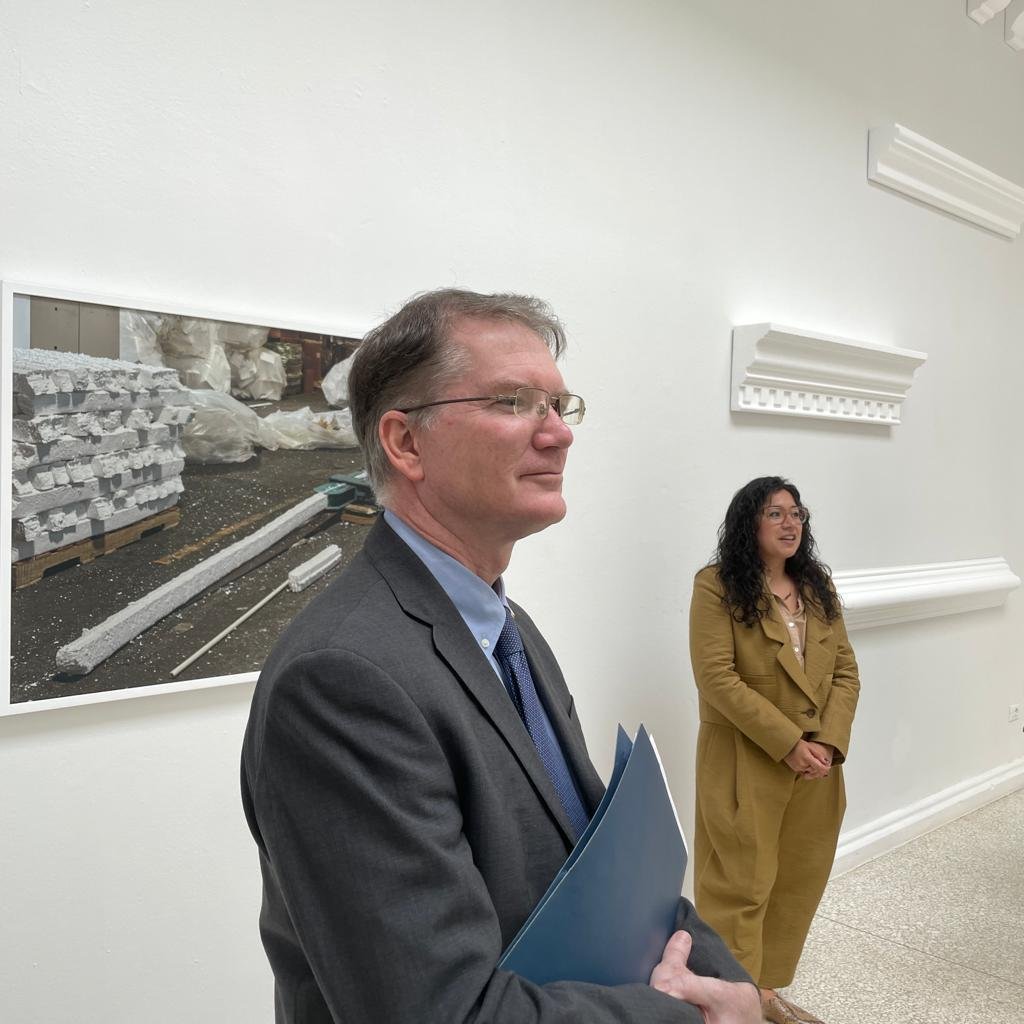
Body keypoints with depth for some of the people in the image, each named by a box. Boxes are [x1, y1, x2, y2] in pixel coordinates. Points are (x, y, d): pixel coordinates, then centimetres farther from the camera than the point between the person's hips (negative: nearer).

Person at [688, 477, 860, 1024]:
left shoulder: (818, 585, 9)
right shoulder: (716, 585, -11)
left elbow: (845, 671, 6)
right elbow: (718, 679, -17)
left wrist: (829, 742, -9)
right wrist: (789, 744, -18)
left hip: (817, 763, 6)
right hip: (746, 763, -6)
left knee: (798, 880, 14)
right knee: (744, 884, 3)